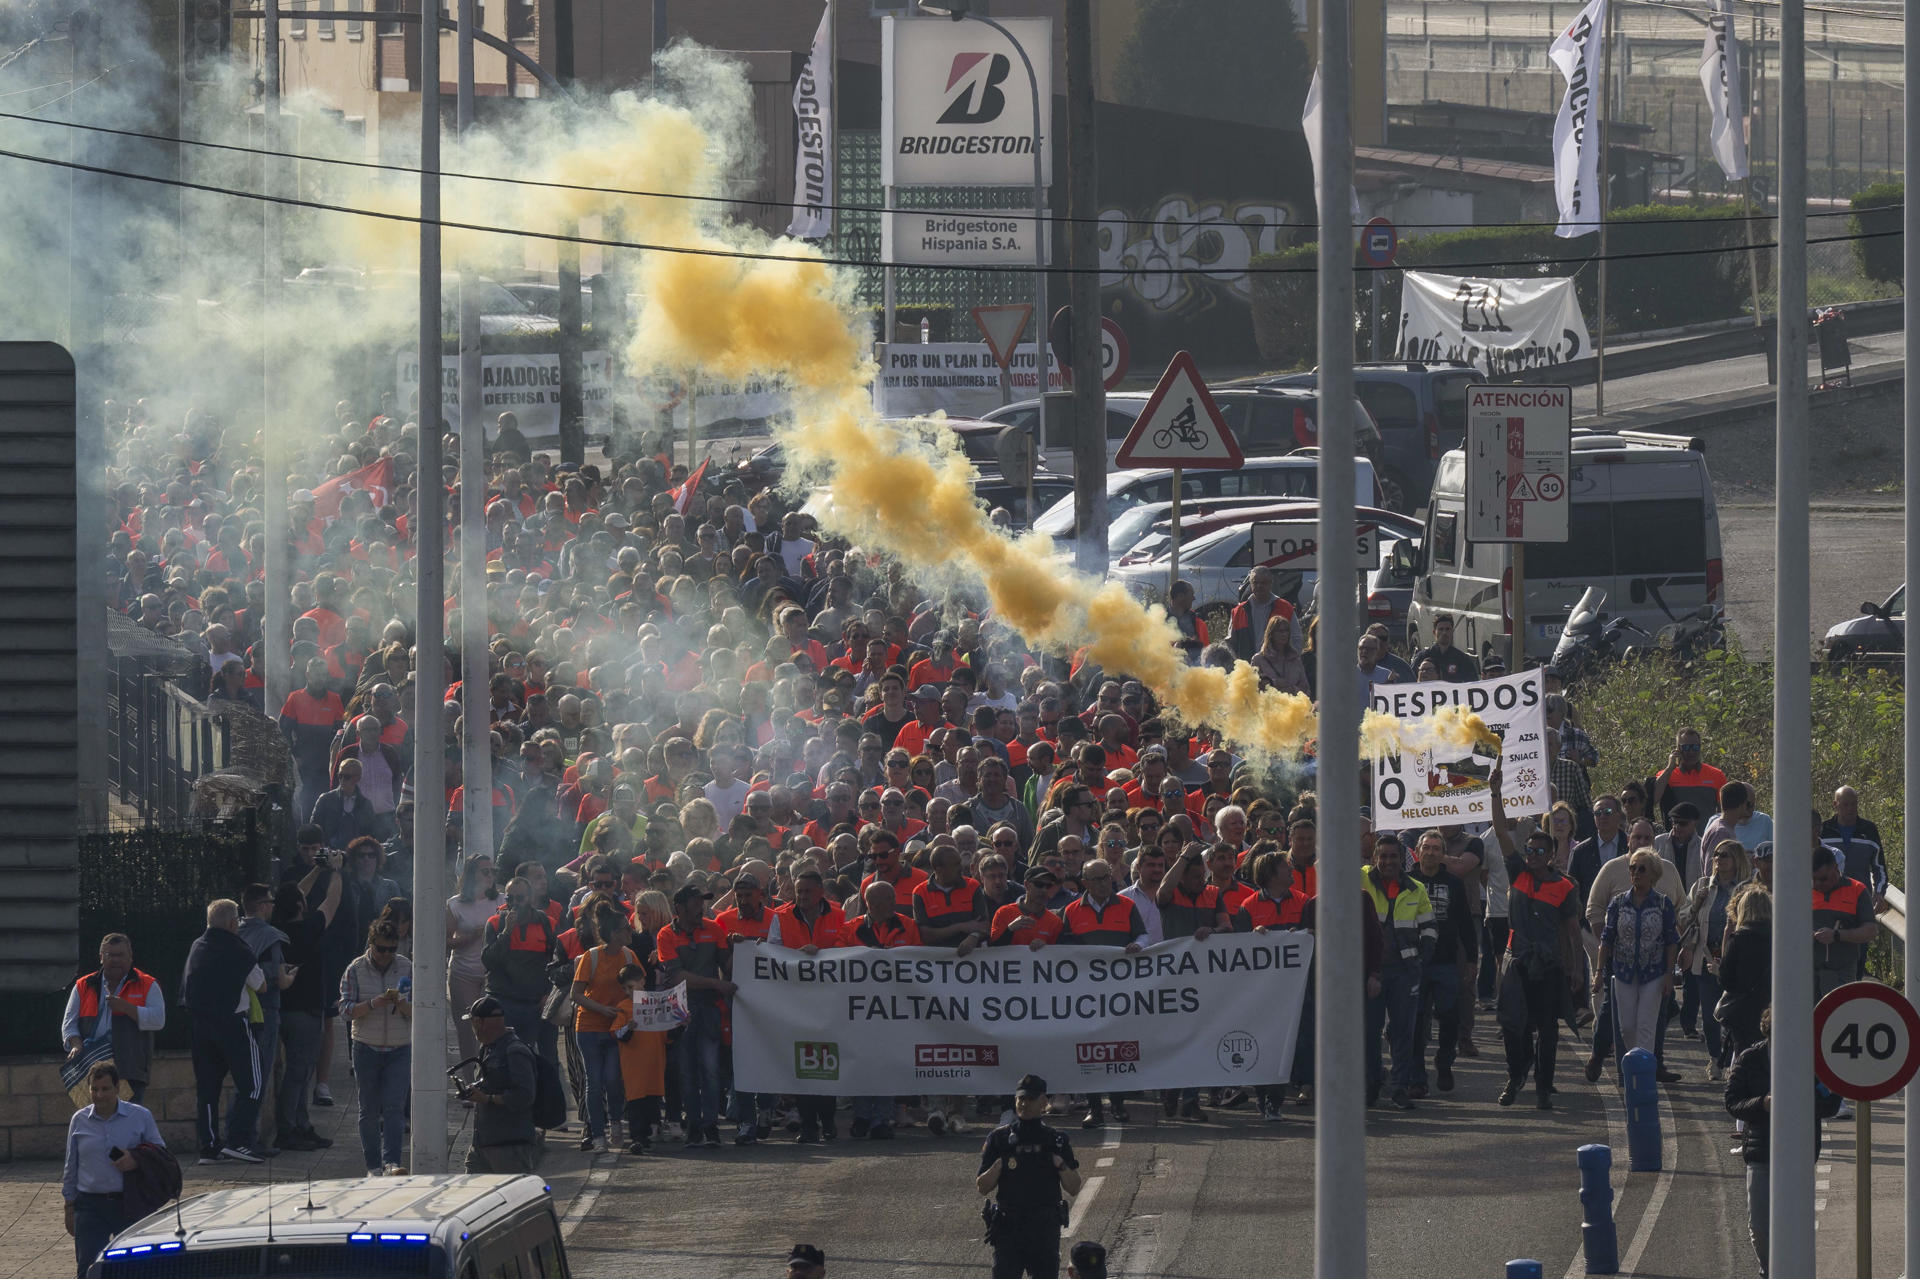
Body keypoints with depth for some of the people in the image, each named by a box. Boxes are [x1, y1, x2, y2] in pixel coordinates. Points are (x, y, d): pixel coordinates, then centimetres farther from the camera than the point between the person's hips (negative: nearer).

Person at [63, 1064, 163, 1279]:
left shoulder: (140, 1117, 2)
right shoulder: (80, 1120, 7)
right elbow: (71, 1167, 14)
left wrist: (137, 1162, -14)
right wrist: (70, 1207, 12)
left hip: (128, 1205, -1)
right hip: (90, 1205, 1)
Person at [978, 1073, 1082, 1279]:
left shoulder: (1057, 1140, 6)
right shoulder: (999, 1139, 3)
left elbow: (1073, 1189, 6)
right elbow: (982, 1187, 3)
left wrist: (1060, 1165, -12)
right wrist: (1000, 1164, -14)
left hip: (1046, 1230, 1)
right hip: (1008, 1230, -1)